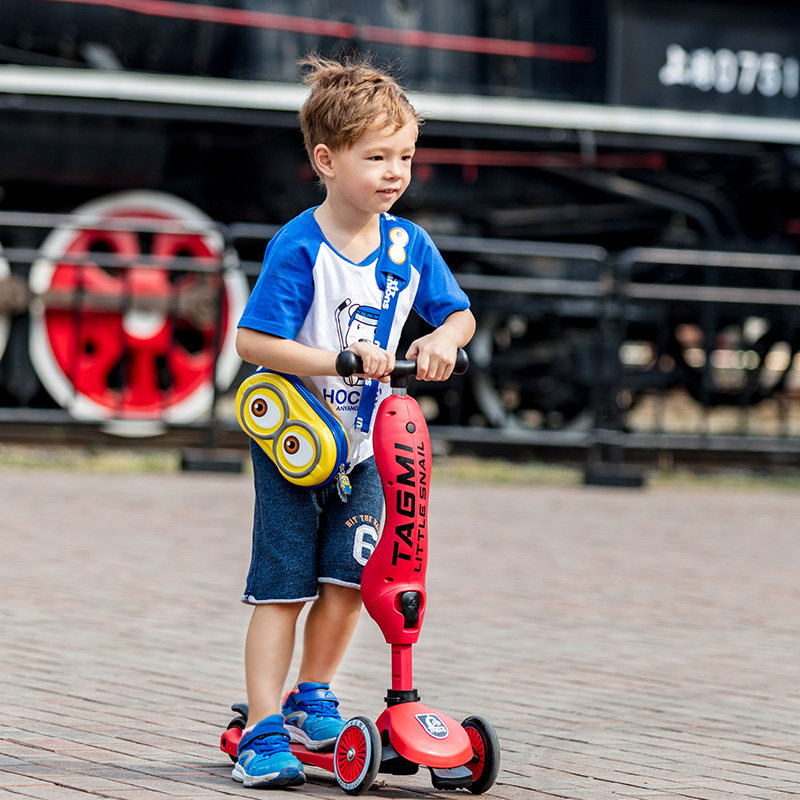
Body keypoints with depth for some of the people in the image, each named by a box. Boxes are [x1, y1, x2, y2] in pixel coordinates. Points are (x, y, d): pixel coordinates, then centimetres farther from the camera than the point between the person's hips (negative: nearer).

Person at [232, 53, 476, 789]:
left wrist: (443, 341, -14)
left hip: (363, 443, 5)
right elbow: (254, 341, -20)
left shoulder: (409, 245, -1)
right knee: (282, 585, -3)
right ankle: (263, 729, 1)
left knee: (349, 576, 1)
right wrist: (338, 359, -28)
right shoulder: (299, 248, -17)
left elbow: (459, 313, 9)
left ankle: (312, 696, 23)